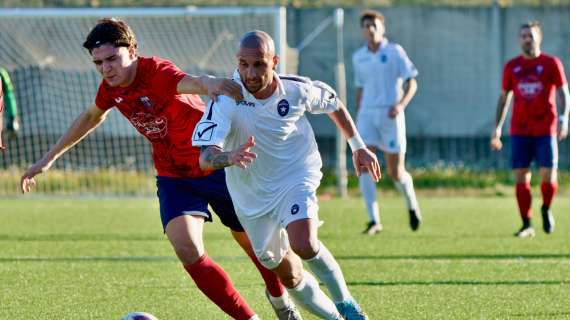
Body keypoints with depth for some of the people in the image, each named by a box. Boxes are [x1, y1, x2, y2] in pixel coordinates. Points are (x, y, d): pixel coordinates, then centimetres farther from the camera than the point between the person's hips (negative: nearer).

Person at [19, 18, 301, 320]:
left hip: (217, 167, -4)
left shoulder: (157, 72, -29)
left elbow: (191, 82, -53)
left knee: (253, 241, 14)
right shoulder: (111, 87, -8)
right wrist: (49, 158, 21)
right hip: (173, 178, 4)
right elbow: (92, 117, 16)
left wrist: (207, 83, -79)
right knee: (187, 250, -19)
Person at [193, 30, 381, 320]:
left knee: (303, 245, -29)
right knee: (290, 277, 10)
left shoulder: (297, 90, -17)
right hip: (252, 195, 1)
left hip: (297, 179, -1)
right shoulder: (226, 98, -25)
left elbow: (334, 105, 7)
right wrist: (231, 157, -55)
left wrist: (358, 146, 12)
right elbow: (206, 158, -34)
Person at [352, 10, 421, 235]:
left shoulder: (394, 51, -2)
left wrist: (402, 104, -20)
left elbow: (412, 82, -3)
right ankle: (374, 221, -13)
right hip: (367, 115, 3)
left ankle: (412, 205, 32)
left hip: (391, 116, -3)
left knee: (395, 172, 0)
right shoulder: (358, 57, 11)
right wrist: (356, 120, 20)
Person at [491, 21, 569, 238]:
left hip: (545, 130, -2)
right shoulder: (512, 67, 10)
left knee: (548, 176, -9)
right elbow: (504, 97, 16)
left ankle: (546, 210, 20)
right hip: (519, 130, 2)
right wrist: (497, 128, 10)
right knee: (520, 177, -4)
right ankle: (527, 225, 3)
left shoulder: (551, 63, 2)